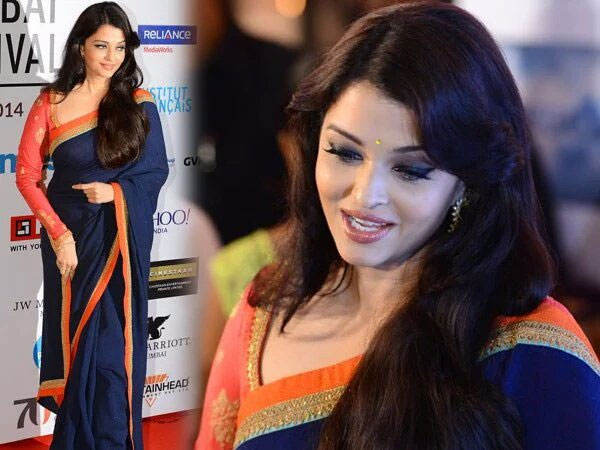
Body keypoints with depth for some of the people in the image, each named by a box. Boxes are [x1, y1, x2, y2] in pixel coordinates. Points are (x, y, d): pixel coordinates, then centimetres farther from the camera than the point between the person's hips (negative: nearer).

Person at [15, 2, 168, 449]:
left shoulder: (139, 103, -2)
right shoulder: (51, 103, -4)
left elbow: (157, 171, 2)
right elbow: (27, 175, -2)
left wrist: (117, 191, -17)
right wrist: (59, 234, -11)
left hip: (123, 237, 0)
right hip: (69, 234, 0)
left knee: (115, 341, 2)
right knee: (75, 334, 8)